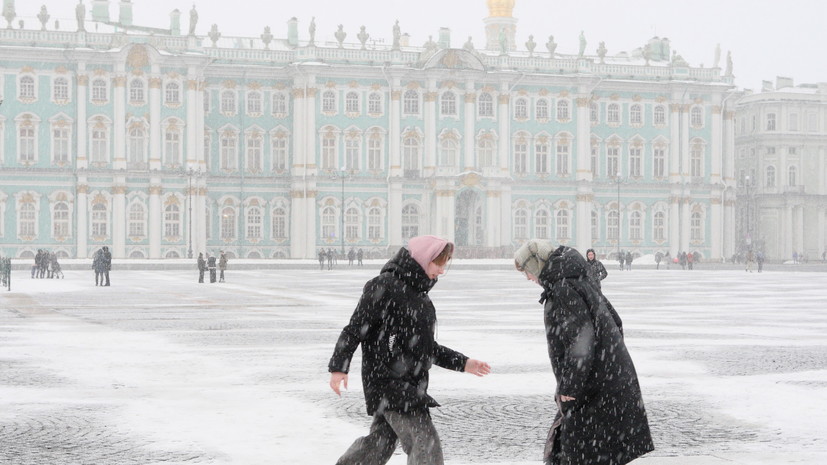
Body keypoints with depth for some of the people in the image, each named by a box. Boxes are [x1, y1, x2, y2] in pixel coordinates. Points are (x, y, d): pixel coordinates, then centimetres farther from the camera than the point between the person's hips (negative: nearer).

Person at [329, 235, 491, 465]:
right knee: (425, 443, -13)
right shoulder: (384, 288, -13)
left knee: (381, 442, 17)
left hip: (411, 384, 9)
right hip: (388, 383, -9)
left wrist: (463, 363, 21)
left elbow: (427, 347, 24)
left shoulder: (419, 293, 16)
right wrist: (339, 367, -20)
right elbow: (355, 329, -15)